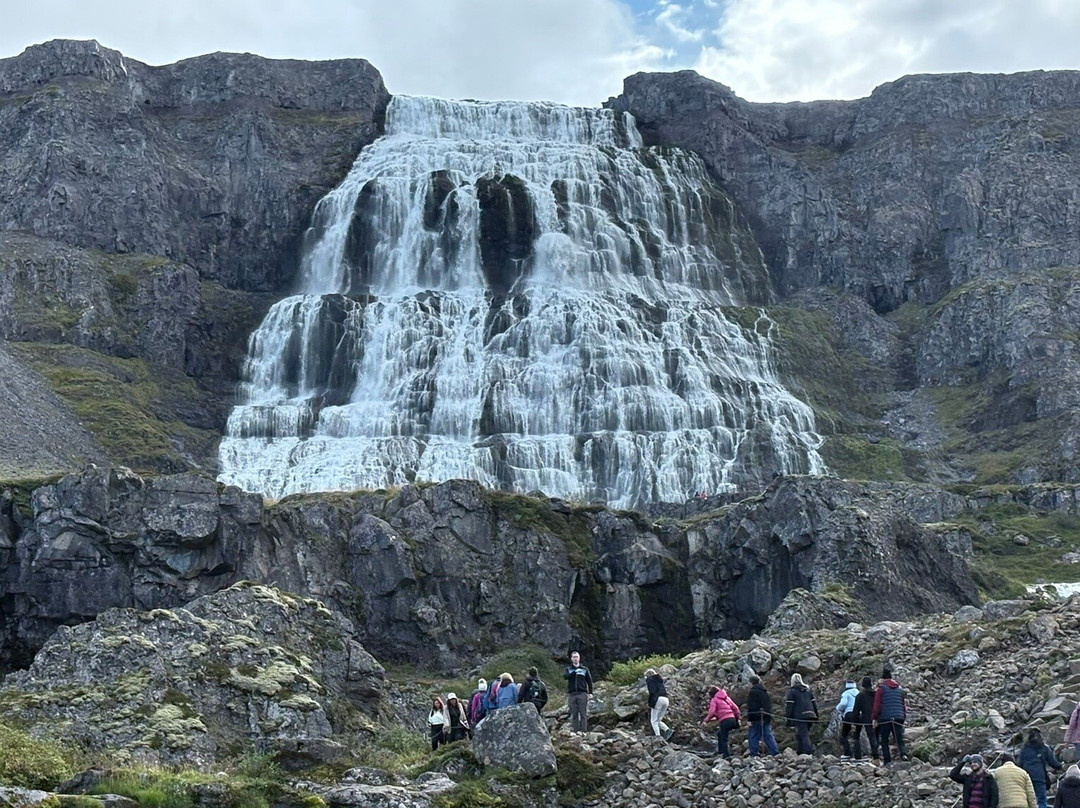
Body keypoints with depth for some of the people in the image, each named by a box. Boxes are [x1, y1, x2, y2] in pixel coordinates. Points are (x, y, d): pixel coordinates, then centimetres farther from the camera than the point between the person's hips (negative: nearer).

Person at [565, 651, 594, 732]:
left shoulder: (585, 669, 11)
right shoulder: (568, 670, 12)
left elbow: (589, 681, 9)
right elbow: (565, 677, -10)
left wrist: (590, 692, -3)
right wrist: (574, 672, -25)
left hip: (582, 694, -1)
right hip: (572, 694, 1)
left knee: (583, 714, -6)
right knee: (574, 714, 1)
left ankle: (584, 730, -7)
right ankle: (576, 731, 5)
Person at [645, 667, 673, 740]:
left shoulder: (649, 679, 6)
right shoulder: (660, 679, 26)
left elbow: (652, 691, -9)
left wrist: (650, 703, -7)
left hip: (658, 699, -7)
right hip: (666, 699, 7)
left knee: (653, 721, 0)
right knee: (658, 720, 16)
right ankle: (667, 730, -7)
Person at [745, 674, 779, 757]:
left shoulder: (753, 691, -8)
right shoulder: (765, 692, 18)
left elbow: (751, 707, -14)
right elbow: (769, 706, 21)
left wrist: (749, 719, -14)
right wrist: (770, 718, 24)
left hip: (757, 718, -8)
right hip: (766, 718, 8)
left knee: (753, 736, -2)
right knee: (768, 736, 9)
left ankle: (753, 755, -4)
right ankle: (775, 753, 4)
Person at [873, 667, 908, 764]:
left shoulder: (881, 688, -1)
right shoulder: (900, 688, 13)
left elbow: (877, 705, -5)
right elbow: (904, 704, 15)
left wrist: (875, 718, 1)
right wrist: (904, 716, 22)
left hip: (885, 718, -3)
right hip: (898, 718, 3)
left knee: (884, 740, 6)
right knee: (899, 739, 5)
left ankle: (887, 761, 0)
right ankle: (903, 754, -21)